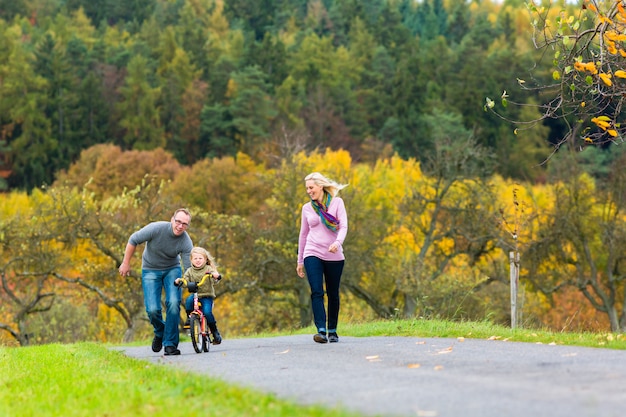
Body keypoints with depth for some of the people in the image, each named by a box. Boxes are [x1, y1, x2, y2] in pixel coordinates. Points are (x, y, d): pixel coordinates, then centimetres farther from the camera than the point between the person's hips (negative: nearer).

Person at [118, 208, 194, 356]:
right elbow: (133, 240, -11)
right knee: (152, 310, -14)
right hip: (150, 270, -1)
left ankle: (170, 344, -9)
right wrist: (126, 263, -6)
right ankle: (160, 332, 21)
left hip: (172, 270, 1)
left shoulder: (186, 242, -21)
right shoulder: (156, 228, -26)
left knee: (173, 303, -22)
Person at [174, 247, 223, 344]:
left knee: (207, 311, -25)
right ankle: (189, 319, -8)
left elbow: (215, 281, -11)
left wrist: (216, 276, -34)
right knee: (188, 300, -32)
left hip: (207, 296, -2)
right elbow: (185, 283, 0)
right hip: (194, 295, 2)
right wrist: (179, 281, -21)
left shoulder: (208, 269, 2)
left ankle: (215, 332, -5)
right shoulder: (190, 271, 9)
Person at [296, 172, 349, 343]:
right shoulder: (307, 208, 9)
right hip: (313, 254, 1)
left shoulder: (336, 202, 2)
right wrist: (299, 261, 17)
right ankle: (321, 331, -22)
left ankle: (332, 331, 20)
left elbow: (343, 226, -7)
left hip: (334, 256, -1)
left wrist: (337, 242, -28)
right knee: (317, 292, -14)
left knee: (333, 294, 6)